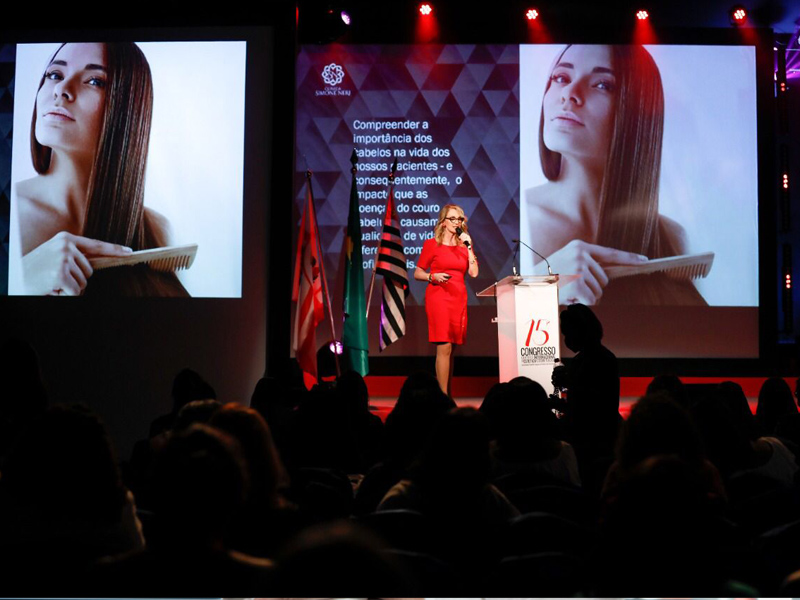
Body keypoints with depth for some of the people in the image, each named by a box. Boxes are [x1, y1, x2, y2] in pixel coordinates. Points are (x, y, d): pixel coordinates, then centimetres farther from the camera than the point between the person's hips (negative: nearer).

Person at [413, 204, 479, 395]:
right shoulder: (431, 244, 3)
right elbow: (417, 274, 5)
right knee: (444, 347, -12)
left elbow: (474, 272, 2)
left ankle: (447, 393, 11)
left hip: (459, 298, 4)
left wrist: (468, 246, -1)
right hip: (439, 296, -4)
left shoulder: (464, 245, 14)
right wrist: (433, 277, -14)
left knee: (450, 348, 6)